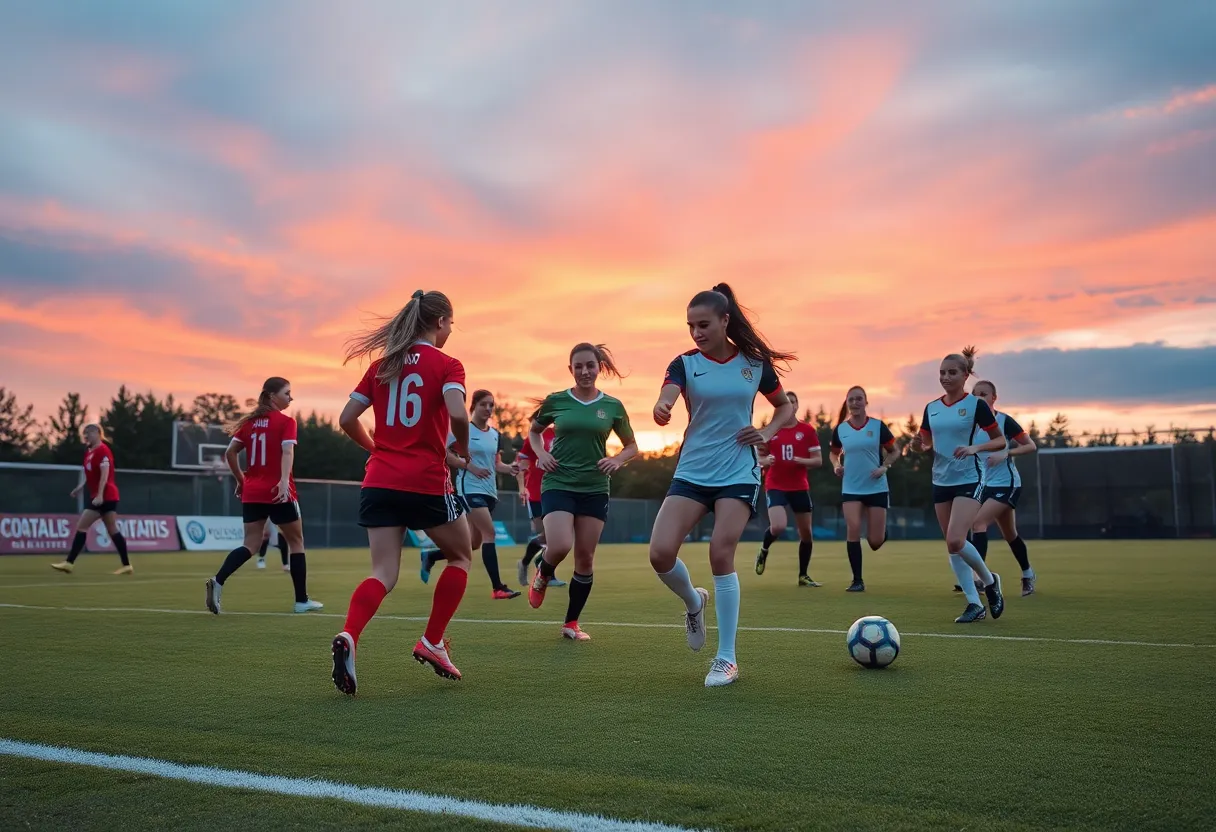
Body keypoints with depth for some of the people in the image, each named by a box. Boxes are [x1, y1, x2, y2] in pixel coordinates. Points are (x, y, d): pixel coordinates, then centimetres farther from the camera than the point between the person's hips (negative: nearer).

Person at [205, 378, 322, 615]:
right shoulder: (286, 422, -5)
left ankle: (218, 581, -21)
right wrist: (285, 481, -31)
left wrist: (241, 480, 20)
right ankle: (302, 600, 14)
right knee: (296, 541, 10)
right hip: (278, 493, -5)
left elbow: (230, 453, 10)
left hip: (251, 493, 5)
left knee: (250, 544, 4)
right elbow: (287, 452, -20)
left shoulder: (249, 422, 12)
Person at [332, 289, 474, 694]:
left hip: (379, 482, 5)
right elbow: (457, 414, -21)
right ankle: (432, 642, 15)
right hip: (427, 483, -4)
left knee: (384, 574, 4)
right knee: (461, 556, 19)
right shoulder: (446, 365, -4)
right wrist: (462, 447, -2)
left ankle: (348, 636, -24)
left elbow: (347, 419, 9)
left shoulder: (382, 365, 12)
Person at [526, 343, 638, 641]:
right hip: (558, 484, -2)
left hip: (595, 489, 2)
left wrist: (618, 460, -7)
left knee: (585, 557, 2)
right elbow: (534, 432, 18)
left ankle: (572, 623, 18)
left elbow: (632, 446, 13)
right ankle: (542, 576, 16)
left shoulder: (612, 406, 2)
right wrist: (541, 453, -1)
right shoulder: (556, 401, 1)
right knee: (560, 547, -21)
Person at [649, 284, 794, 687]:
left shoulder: (755, 364, 1)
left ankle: (726, 658, 1)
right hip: (691, 472, 2)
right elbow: (667, 397, -23)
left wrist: (767, 433, -3)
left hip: (738, 473, -1)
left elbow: (785, 405, 17)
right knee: (660, 553, -13)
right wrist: (662, 408, -48)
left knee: (721, 552, -14)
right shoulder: (685, 364, -2)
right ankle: (694, 602, 22)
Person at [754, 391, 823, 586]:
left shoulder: (807, 430, 1)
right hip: (775, 486, -2)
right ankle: (763, 551, 12)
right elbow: (759, 458, 10)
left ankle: (803, 575, 22)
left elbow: (818, 460, 0)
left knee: (806, 533, 6)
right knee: (778, 527, -22)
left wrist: (800, 460, -18)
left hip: (800, 487, 2)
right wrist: (766, 461, -13)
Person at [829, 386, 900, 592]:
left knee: (875, 542, -2)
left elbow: (894, 451, 4)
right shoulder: (840, 429, 0)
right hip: (850, 489, 1)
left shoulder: (878, 426, -5)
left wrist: (885, 467, -14)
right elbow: (834, 453, 17)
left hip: (877, 488, -1)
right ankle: (857, 581, -2)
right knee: (853, 530, -14)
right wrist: (836, 465, -4)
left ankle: (882, 532, 38)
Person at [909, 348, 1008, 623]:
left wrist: (976, 447, -20)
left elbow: (1000, 440, -2)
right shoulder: (931, 408, 9)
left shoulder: (976, 405, -6)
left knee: (956, 541, -18)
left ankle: (989, 580, 9)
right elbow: (926, 445, 16)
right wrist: (917, 444, -7)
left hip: (969, 480, -6)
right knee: (952, 546, 5)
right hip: (941, 482, 6)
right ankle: (975, 604, 14)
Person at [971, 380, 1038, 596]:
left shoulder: (1005, 421, -10)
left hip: (1006, 484, -6)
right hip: (986, 485, 6)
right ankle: (1028, 574, 36)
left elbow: (1031, 446, -8)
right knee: (1009, 535, 17)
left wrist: (1005, 454, -21)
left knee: (978, 521, -22)